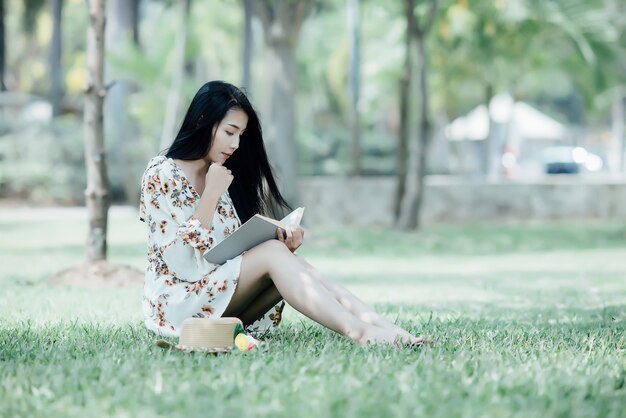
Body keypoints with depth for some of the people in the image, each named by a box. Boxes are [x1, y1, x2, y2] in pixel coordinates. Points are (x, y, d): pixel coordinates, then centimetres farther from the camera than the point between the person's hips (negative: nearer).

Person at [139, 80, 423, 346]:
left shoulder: (225, 176, 12)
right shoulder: (162, 175, -9)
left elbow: (242, 251, 10)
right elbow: (182, 263, -18)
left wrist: (284, 245, -10)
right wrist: (211, 194, -19)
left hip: (226, 298, 6)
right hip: (179, 301, -6)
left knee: (283, 254, -21)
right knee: (272, 252, -26)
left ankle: (385, 329, -34)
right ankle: (358, 332, -39)